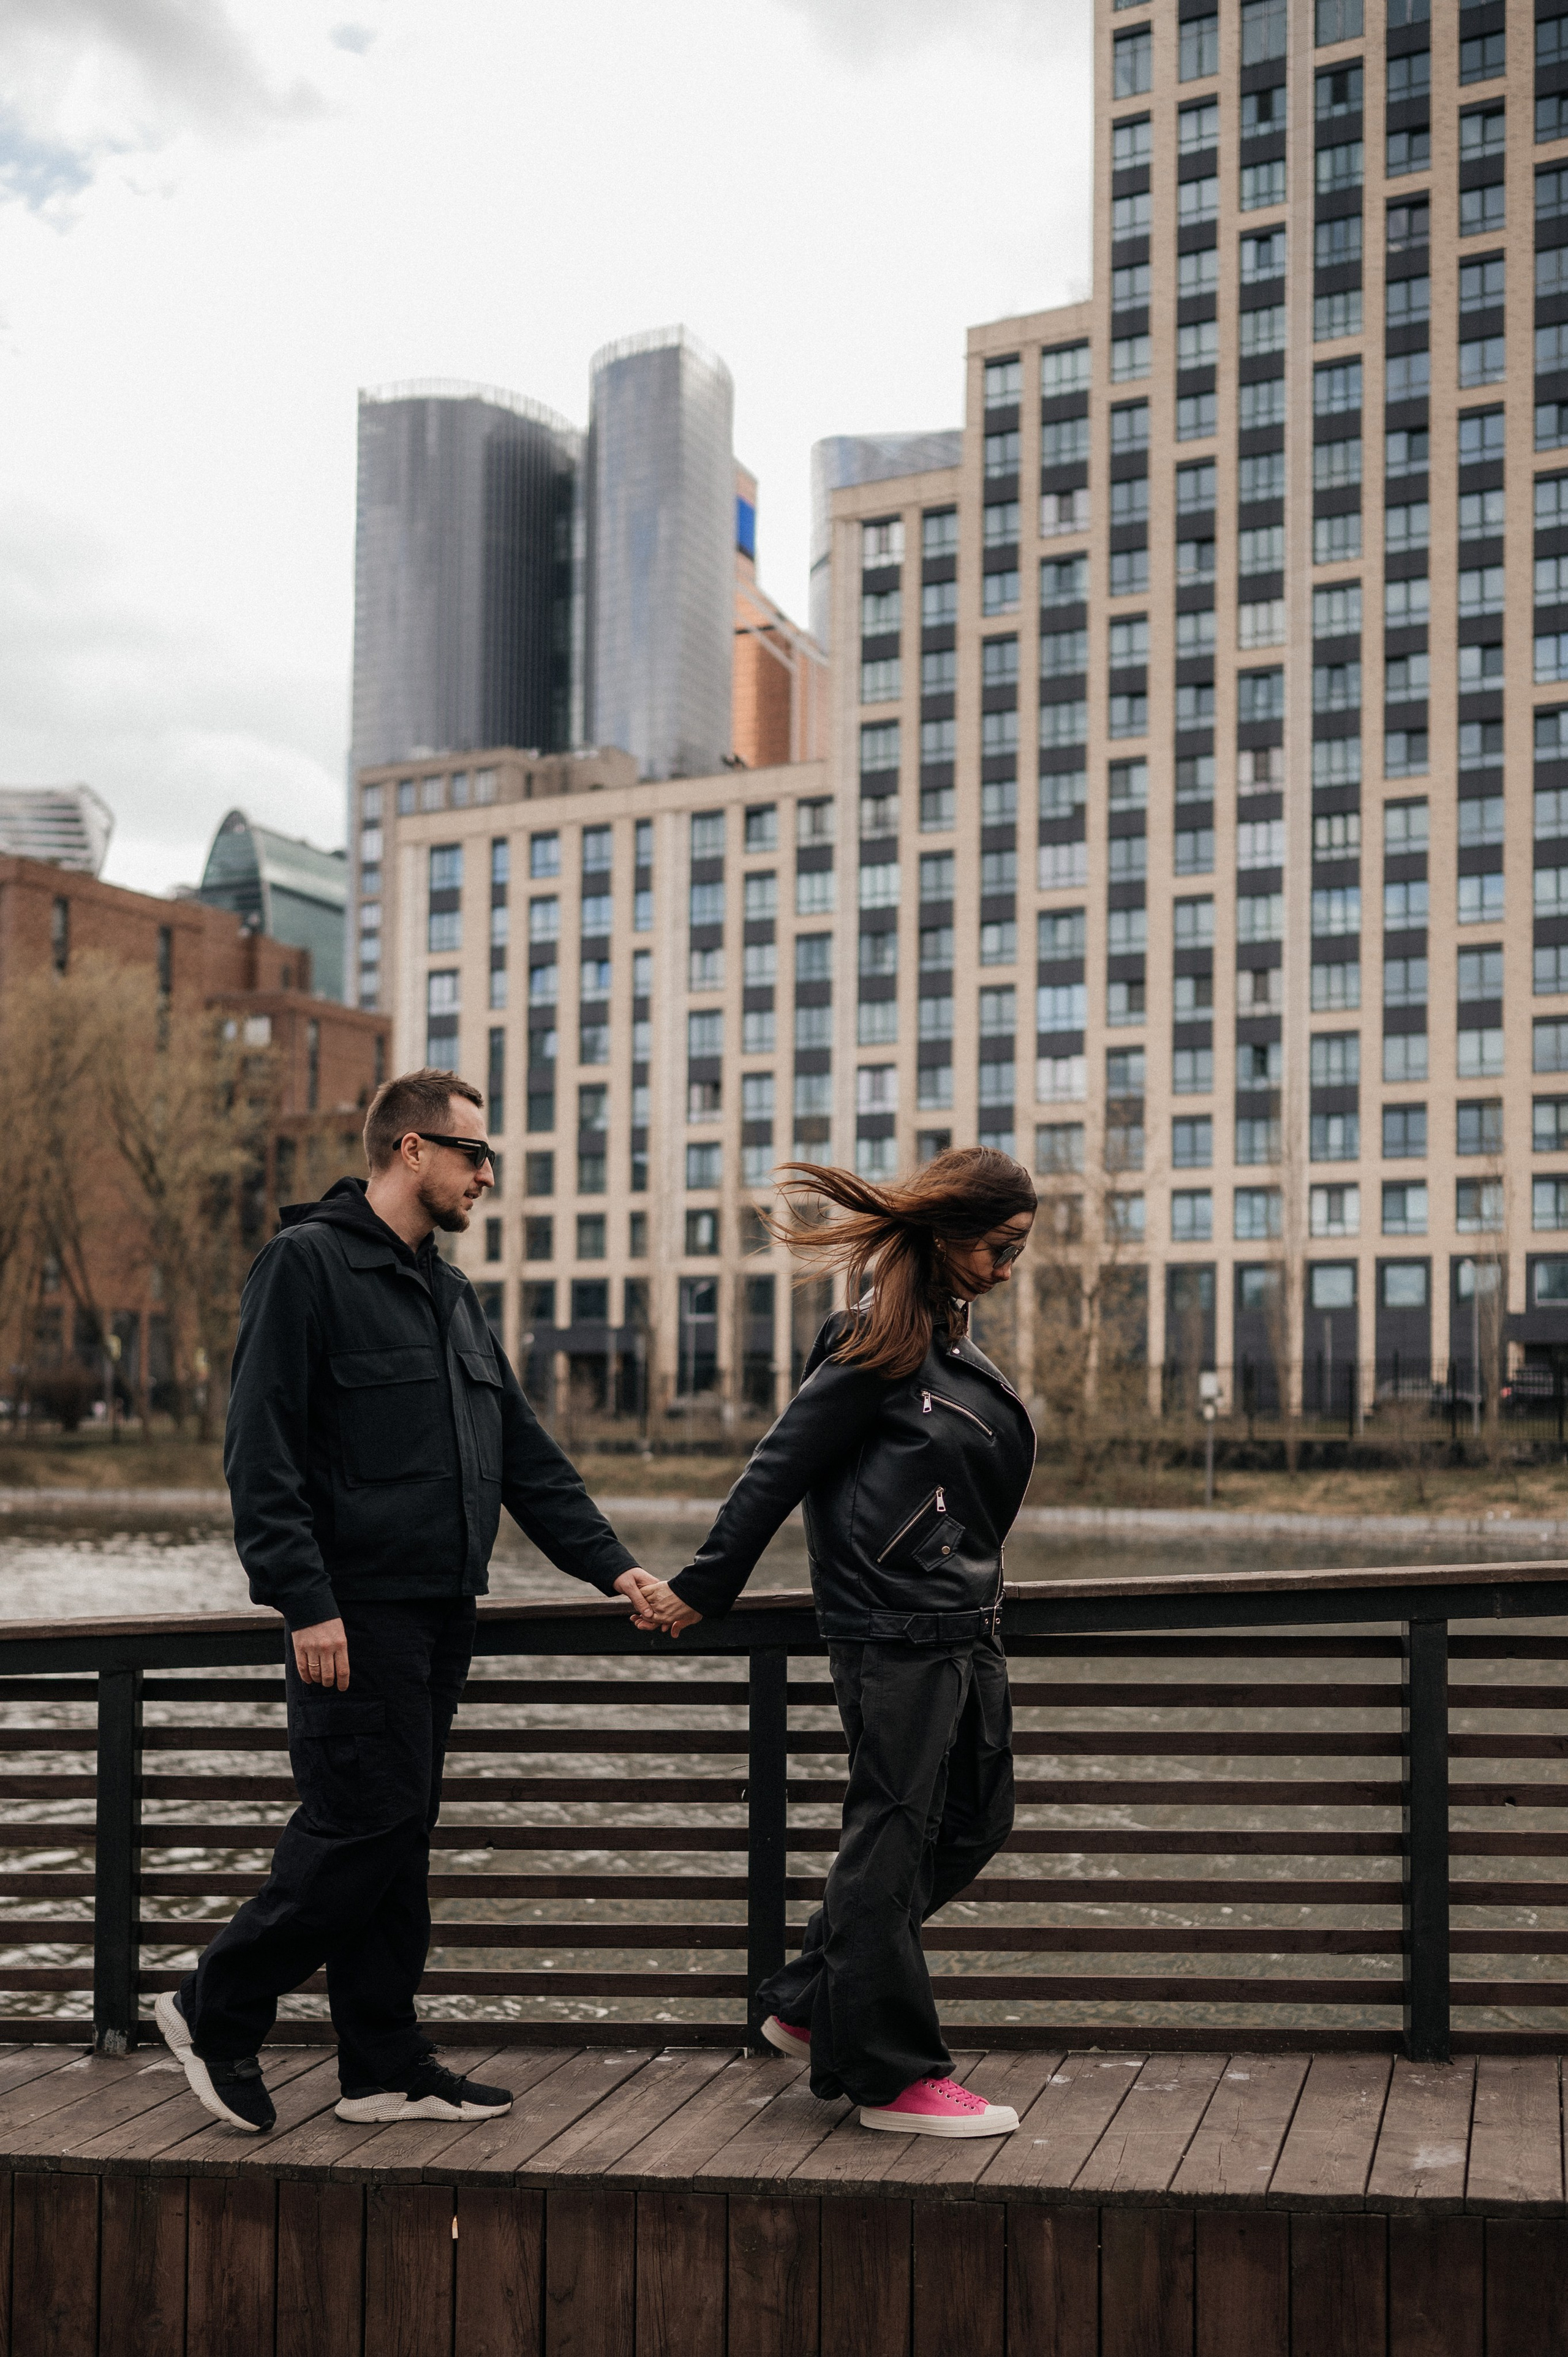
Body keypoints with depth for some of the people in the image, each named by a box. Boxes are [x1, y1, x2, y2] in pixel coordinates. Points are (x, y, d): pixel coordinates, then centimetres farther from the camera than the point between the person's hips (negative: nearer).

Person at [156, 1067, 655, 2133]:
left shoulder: (451, 1293, 19)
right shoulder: (309, 1264, -8)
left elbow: (526, 1452, 21)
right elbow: (262, 1452, -14)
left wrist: (609, 1562, 12)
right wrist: (307, 1602, -20)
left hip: (440, 1611, 8)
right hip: (356, 1610, -8)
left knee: (398, 1832, 11)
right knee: (365, 1823, -8)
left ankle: (387, 2067, 17)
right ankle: (217, 2009, 8)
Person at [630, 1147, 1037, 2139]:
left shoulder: (949, 1342, 15)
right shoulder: (882, 1342, -13)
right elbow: (782, 1467, -12)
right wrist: (700, 1591, -8)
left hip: (963, 1625, 10)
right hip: (897, 1631, -10)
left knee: (974, 1823, 14)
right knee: (894, 1839, -1)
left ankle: (812, 2005, 24)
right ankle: (893, 2075, 9)